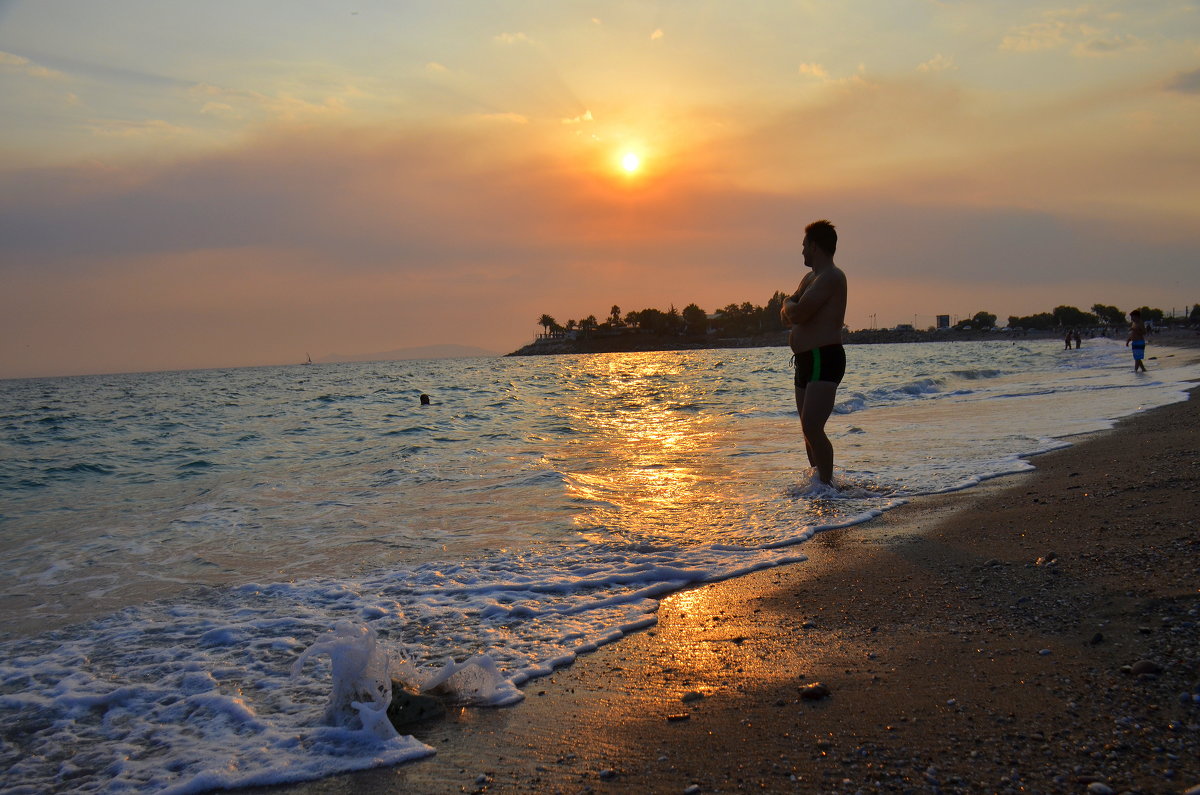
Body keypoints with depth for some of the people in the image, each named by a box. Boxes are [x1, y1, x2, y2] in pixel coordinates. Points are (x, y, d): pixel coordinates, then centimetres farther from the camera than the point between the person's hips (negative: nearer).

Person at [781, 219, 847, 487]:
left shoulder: (831, 277, -12)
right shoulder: (810, 278, 19)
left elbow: (797, 314, -21)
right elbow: (787, 317, 17)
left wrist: (789, 303, 1)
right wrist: (792, 307, -5)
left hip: (824, 360, -10)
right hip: (806, 361, 10)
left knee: (812, 427, -19)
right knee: (809, 429, 13)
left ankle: (827, 485, -13)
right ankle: (818, 480, 22)